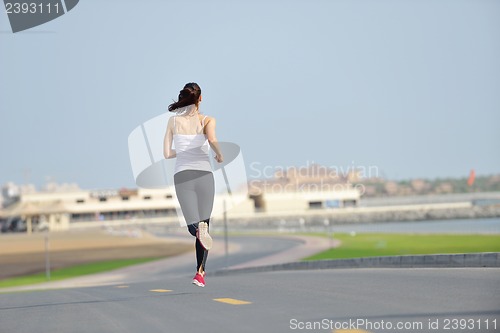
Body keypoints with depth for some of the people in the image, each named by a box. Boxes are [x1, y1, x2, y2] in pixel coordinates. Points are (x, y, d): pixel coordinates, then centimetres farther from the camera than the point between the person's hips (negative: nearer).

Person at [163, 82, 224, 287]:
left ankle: (198, 229, -36)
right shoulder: (207, 120, 4)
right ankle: (200, 272, 6)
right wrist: (220, 155, 2)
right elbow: (212, 140, -18)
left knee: (193, 226, 2)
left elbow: (167, 153, 9)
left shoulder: (173, 121, 10)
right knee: (205, 223, 14)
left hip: (181, 176, 1)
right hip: (203, 174, -1)